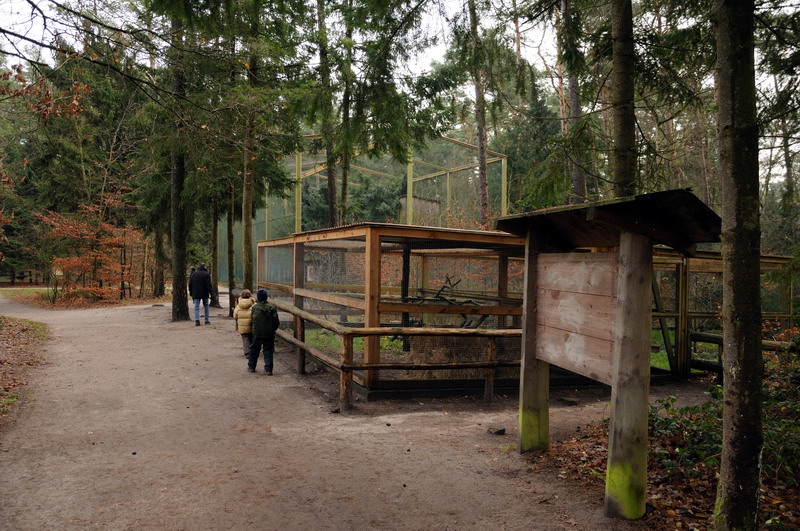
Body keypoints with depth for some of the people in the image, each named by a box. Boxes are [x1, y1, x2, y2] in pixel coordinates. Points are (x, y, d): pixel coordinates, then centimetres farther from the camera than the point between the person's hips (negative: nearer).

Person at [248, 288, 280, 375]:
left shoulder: (254, 307, -8)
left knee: (254, 350, 17)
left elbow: (251, 317, 7)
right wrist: (272, 330, 11)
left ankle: (251, 367, 27)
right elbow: (276, 322, -4)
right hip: (269, 334, 0)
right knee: (268, 351, 6)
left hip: (257, 333, 0)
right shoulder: (271, 308, -8)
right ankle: (268, 369, 2)